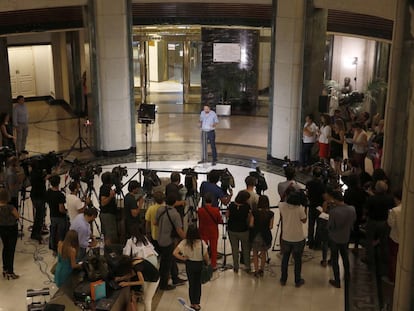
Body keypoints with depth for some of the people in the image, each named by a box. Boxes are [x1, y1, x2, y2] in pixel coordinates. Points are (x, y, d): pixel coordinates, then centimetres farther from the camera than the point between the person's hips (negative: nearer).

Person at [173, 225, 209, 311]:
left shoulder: (184, 242, -16)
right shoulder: (201, 243, -19)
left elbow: (175, 253, -20)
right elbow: (206, 257, -13)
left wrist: (183, 258, -7)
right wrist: (207, 264, 6)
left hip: (189, 264, 1)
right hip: (199, 264, -1)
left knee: (191, 284, 15)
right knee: (198, 284, 15)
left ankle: (193, 304, 23)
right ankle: (196, 304, 21)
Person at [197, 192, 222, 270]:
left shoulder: (200, 210, -18)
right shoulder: (216, 210, -20)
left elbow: (199, 221, -4)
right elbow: (220, 221, -9)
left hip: (203, 232, 1)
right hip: (213, 232, 0)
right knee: (213, 248, 14)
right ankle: (213, 265, 21)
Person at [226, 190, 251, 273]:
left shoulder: (231, 205, -12)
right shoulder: (247, 207, -19)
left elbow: (227, 215, -1)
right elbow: (249, 220, -14)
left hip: (232, 230, 2)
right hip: (243, 231, -2)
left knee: (234, 249, 16)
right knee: (246, 249, 16)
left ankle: (236, 268, 24)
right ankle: (247, 267, 23)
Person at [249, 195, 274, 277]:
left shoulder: (254, 212, -12)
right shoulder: (271, 214, -11)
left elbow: (251, 225, -11)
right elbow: (271, 227, -10)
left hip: (255, 236, 0)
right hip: (265, 236, 1)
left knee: (255, 253, 16)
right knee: (263, 253, 20)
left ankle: (256, 271, 19)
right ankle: (261, 270, 30)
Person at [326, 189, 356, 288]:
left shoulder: (333, 211, -30)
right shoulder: (352, 209, -15)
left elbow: (330, 226, -18)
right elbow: (353, 221, 1)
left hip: (335, 238, -5)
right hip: (346, 237, 5)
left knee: (334, 259, 11)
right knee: (345, 256, 26)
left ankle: (337, 282, 19)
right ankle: (347, 276, 43)